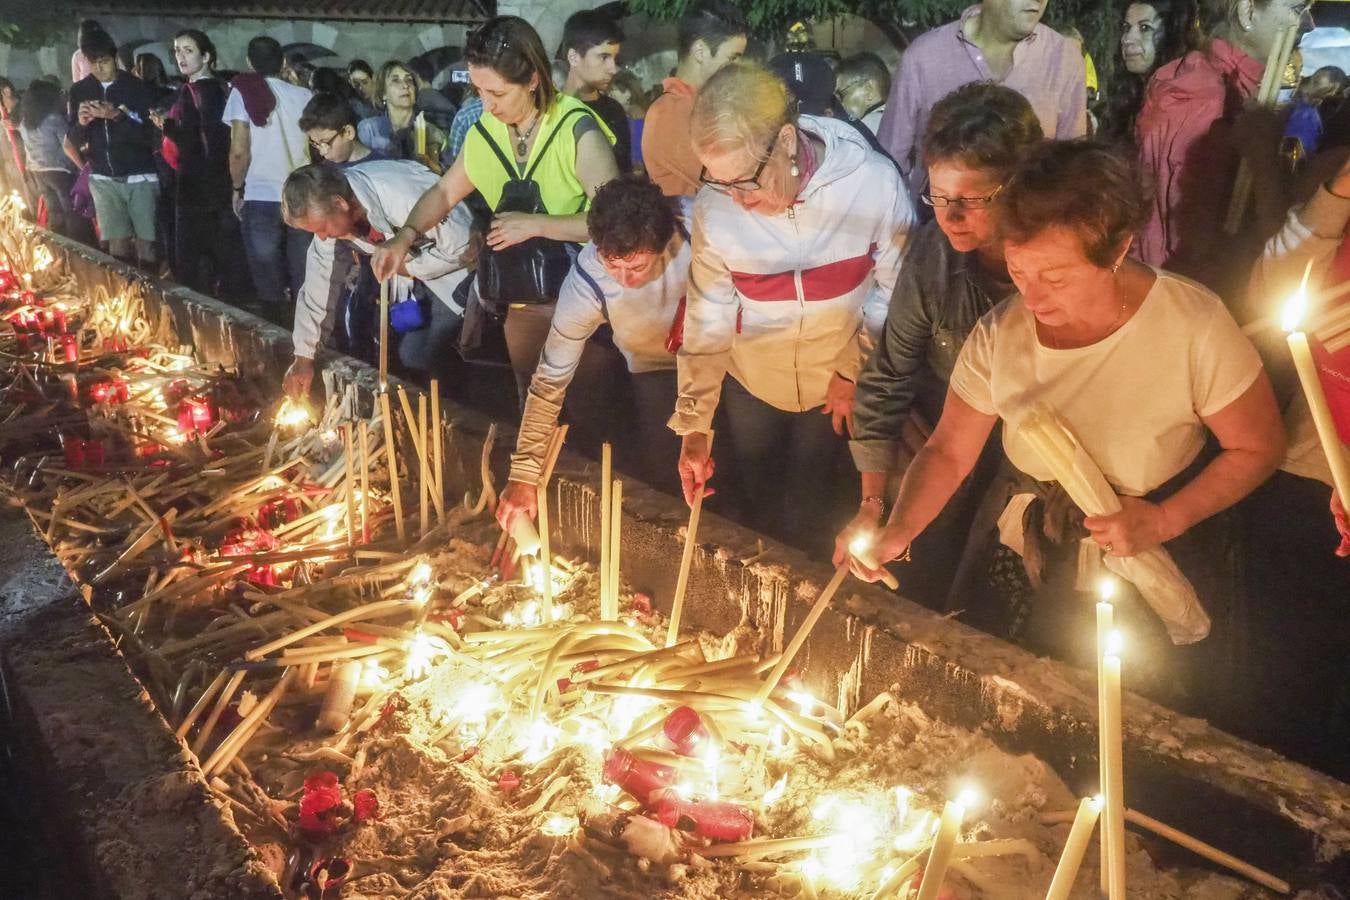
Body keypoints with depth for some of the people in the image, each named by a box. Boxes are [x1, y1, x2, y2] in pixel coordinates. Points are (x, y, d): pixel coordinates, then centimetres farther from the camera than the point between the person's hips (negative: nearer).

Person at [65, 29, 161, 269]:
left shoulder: (138, 88, -4)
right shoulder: (79, 91, 7)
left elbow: (150, 136, -11)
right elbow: (74, 142, 8)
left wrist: (117, 116, -24)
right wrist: (81, 123, -13)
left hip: (139, 177, -3)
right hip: (103, 179, 3)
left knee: (145, 244, -7)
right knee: (117, 245, -3)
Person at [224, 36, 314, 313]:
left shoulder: (243, 92, -2)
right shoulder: (304, 96, 3)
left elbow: (239, 150, -7)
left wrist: (238, 188, 6)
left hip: (261, 197, -2)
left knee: (269, 279, 5)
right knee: (304, 279, 7)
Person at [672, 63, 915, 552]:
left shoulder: (874, 182, -27)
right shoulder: (714, 205, -21)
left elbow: (895, 288, -12)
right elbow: (708, 316, -12)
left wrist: (856, 369, -10)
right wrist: (693, 424, -12)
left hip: (837, 383, -1)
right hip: (751, 382, 2)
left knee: (806, 512, 15)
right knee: (758, 504, 21)